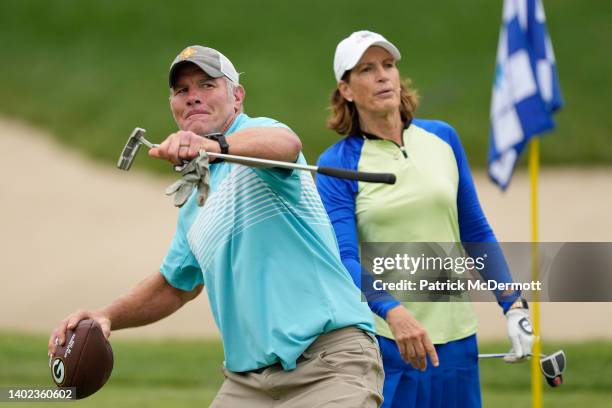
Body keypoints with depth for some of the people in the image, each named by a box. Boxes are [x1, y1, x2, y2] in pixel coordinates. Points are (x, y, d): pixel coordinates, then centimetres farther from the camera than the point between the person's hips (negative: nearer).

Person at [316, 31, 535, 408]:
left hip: (455, 335, 3)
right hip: (381, 339, -3)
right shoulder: (336, 164, -4)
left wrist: (514, 305, 8)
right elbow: (344, 257, -15)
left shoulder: (442, 138, 8)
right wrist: (393, 312, -31)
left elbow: (475, 231, 15)